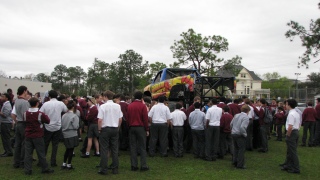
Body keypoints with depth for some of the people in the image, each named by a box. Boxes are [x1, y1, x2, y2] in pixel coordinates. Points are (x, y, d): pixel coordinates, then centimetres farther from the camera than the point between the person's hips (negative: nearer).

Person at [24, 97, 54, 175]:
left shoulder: (25, 113, -3)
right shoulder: (40, 114, -15)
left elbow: (24, 121, 13)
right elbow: (48, 121, -5)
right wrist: (45, 115, 9)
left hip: (28, 136, 3)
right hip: (38, 136, -3)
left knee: (28, 153, 8)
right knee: (41, 153, 5)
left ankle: (27, 170, 11)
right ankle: (45, 168, 16)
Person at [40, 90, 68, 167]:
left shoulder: (46, 104, -9)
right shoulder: (61, 104, -6)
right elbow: (66, 110, 11)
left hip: (48, 127, 0)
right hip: (57, 127, 0)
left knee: (45, 144, 14)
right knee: (55, 145, 9)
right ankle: (53, 162, 12)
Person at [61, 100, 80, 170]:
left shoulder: (64, 115, 2)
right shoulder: (74, 116, -15)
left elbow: (61, 125, 4)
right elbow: (76, 126, -17)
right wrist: (78, 125, 3)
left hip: (65, 135, 6)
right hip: (72, 135, -6)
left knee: (67, 149, 19)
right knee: (71, 150, 6)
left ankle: (64, 164, 21)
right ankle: (69, 165, 14)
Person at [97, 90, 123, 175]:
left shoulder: (103, 106, -11)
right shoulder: (117, 106, 1)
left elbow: (100, 120, -14)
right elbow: (120, 119, 4)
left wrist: (99, 129, -1)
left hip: (105, 129, -4)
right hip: (115, 129, 4)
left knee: (104, 150, 4)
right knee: (115, 149, 9)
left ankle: (103, 169, 8)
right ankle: (115, 169, 15)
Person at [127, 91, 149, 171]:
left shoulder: (129, 106, 6)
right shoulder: (142, 106, -8)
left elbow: (127, 118, 8)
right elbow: (145, 119, -9)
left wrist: (129, 126, 15)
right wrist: (147, 130, -2)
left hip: (132, 128, 4)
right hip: (141, 128, -4)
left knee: (133, 147, 8)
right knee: (142, 147, 2)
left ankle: (134, 166, 12)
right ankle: (143, 166, 5)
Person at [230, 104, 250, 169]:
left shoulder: (236, 115, 9)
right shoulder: (246, 117, -14)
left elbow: (231, 124, 10)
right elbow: (242, 127, -26)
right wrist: (245, 134, -12)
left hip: (233, 134, 8)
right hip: (240, 135, -8)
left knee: (236, 148, 20)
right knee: (242, 149, 3)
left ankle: (234, 162, 27)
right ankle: (240, 165, 7)